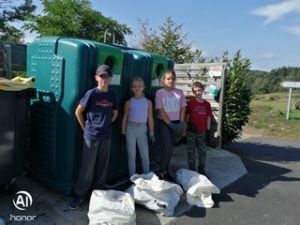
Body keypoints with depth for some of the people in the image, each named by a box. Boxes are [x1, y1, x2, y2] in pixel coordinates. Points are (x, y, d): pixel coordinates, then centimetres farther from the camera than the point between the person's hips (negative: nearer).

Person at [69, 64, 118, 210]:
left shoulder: (112, 95, 4)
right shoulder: (91, 94, -9)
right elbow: (78, 112, -4)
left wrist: (107, 125, 10)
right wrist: (86, 128, -2)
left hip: (106, 136, 4)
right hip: (91, 136, -4)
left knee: (102, 166, 13)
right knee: (87, 167, 2)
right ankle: (79, 195, 17)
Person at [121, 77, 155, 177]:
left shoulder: (148, 102, 1)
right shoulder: (129, 102, -1)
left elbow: (150, 118, 3)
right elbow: (124, 118, 2)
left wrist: (151, 133, 1)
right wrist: (123, 132, -1)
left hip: (142, 129, 1)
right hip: (131, 128, 0)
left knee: (145, 155, 6)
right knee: (131, 155, 9)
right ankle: (132, 177, 22)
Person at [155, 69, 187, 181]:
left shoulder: (179, 92, 4)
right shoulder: (159, 92, -7)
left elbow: (183, 108, 4)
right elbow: (160, 110, -10)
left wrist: (181, 123, -6)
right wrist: (170, 124, -13)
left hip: (176, 123, 4)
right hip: (164, 122, -4)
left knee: (170, 148, 10)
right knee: (168, 147, -13)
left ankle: (165, 171, 22)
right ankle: (161, 172, 2)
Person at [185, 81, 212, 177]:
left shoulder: (207, 104, 3)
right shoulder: (190, 103, -3)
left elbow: (208, 118, 4)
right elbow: (187, 116, 0)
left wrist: (208, 132, 2)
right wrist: (189, 124, -19)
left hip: (202, 132, 2)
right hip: (191, 131, -2)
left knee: (202, 152, 12)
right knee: (191, 151, 7)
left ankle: (201, 170, 28)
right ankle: (192, 170, 20)